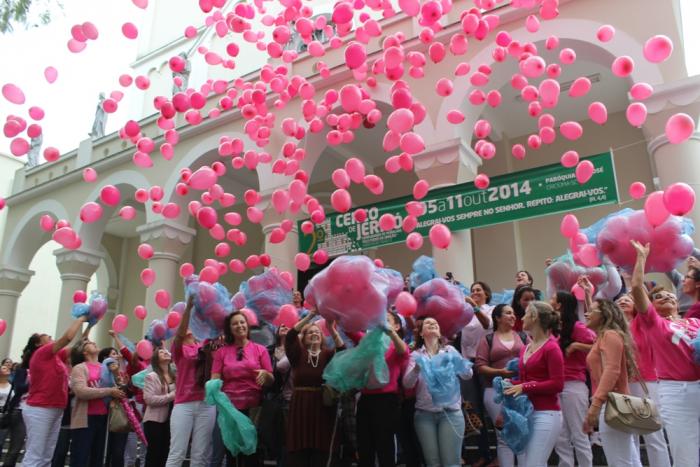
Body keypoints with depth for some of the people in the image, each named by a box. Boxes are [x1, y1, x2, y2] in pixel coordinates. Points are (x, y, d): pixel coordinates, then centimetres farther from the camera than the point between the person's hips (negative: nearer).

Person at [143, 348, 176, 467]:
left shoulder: (176, 375, 12)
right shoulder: (151, 376, -6)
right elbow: (149, 399, -17)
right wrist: (171, 396, -17)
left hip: (170, 420, 6)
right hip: (155, 421, -5)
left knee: (165, 454, 10)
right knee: (154, 454, 0)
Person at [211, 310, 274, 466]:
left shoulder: (260, 350, 5)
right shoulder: (221, 351, 7)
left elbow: (271, 380, 4)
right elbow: (215, 379, 2)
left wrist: (265, 373, -17)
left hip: (253, 406, 0)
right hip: (229, 406, 1)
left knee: (252, 450, 1)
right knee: (231, 451, 3)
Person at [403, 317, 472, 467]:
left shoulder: (450, 350, 9)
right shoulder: (416, 355, 7)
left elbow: (468, 374, 2)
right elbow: (407, 383, -4)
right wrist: (417, 368, -24)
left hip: (451, 412, 0)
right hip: (424, 414, 0)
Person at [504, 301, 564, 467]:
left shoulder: (551, 348, -11)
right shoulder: (525, 348, 13)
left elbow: (557, 384, -16)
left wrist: (526, 387, -17)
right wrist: (512, 384, 0)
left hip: (546, 414, -8)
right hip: (527, 413, 8)